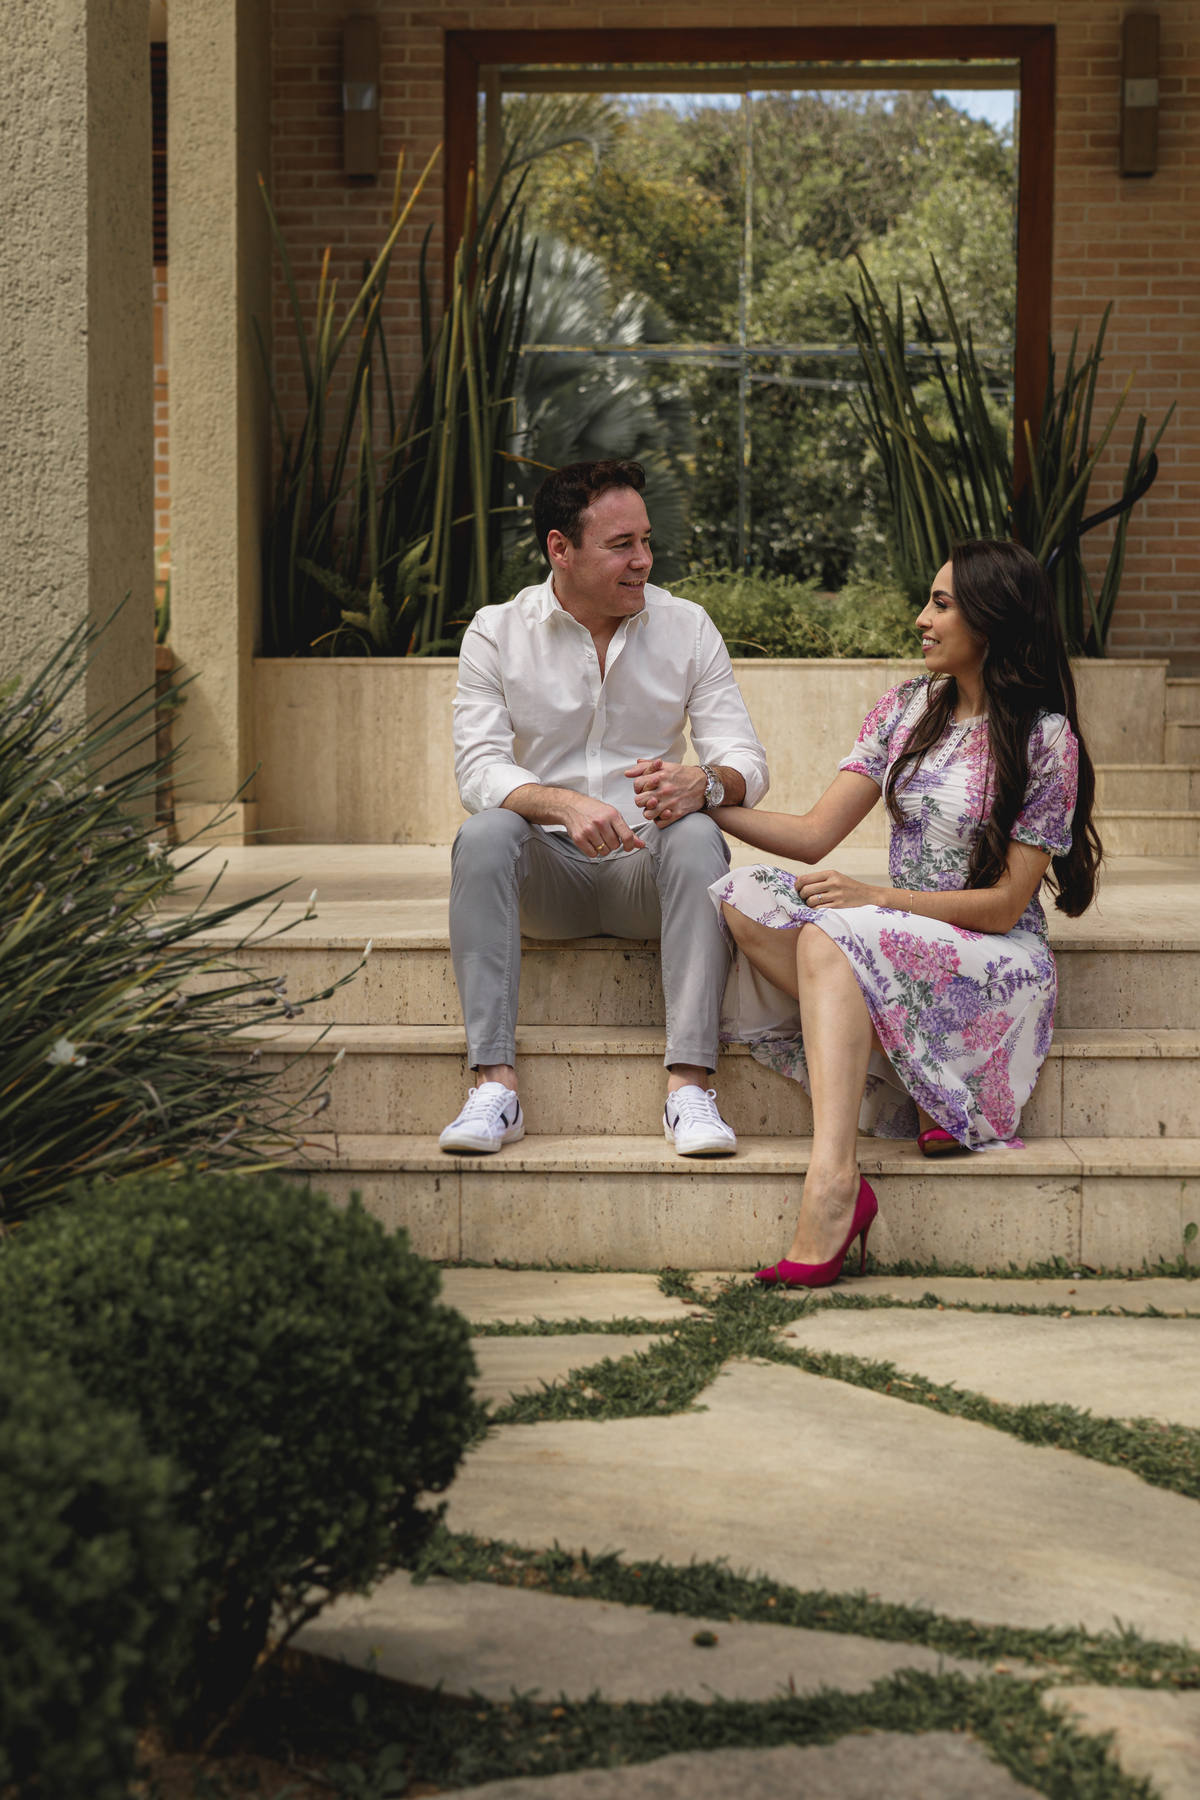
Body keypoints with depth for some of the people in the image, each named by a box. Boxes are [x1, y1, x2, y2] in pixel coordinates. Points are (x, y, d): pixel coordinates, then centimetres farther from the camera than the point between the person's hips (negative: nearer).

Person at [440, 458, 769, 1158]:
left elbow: (747, 762, -3)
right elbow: (480, 770, -11)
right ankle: (496, 1087, -35)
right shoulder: (496, 633, 0)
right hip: (550, 870, 0)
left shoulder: (686, 626, 3)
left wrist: (701, 781, -29)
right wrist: (566, 804, -32)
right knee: (484, 835, -31)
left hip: (647, 867, 0)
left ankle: (690, 1084, -38)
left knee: (697, 837, -32)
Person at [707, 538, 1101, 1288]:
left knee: (832, 936, -35)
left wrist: (875, 899, -19)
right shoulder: (907, 710, 10)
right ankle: (927, 1097, -20)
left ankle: (831, 1194, -49)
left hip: (998, 960, -6)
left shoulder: (1046, 740, -7)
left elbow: (1005, 904, -11)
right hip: (899, 942, 6)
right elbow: (815, 834, 6)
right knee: (744, 899, -20)